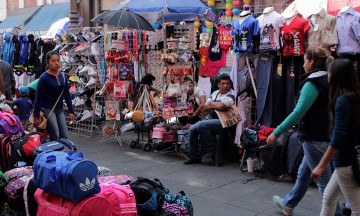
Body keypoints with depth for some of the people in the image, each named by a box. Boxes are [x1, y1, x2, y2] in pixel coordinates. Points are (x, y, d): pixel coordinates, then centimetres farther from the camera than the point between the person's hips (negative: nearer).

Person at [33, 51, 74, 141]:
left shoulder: (63, 77, 5)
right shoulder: (44, 78, -11)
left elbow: (67, 95, 11)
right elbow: (38, 98, -9)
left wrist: (71, 112, 9)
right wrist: (36, 116, -10)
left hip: (60, 110, 6)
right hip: (47, 110, -6)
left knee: (64, 137, 3)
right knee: (55, 137, -10)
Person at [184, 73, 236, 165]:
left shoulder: (231, 95, -8)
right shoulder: (215, 93, 16)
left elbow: (221, 106, -26)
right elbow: (204, 107, 11)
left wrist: (211, 103, -5)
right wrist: (215, 105, -8)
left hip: (224, 123, -8)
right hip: (213, 120, 8)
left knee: (201, 125, -27)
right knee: (192, 129, -3)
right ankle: (194, 157, 6)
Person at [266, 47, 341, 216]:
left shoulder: (312, 83, -17)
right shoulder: (328, 82, 10)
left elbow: (298, 112, -24)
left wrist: (276, 133, -22)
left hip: (315, 139, -10)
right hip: (326, 136, 10)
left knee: (324, 181, -2)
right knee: (303, 173, 22)